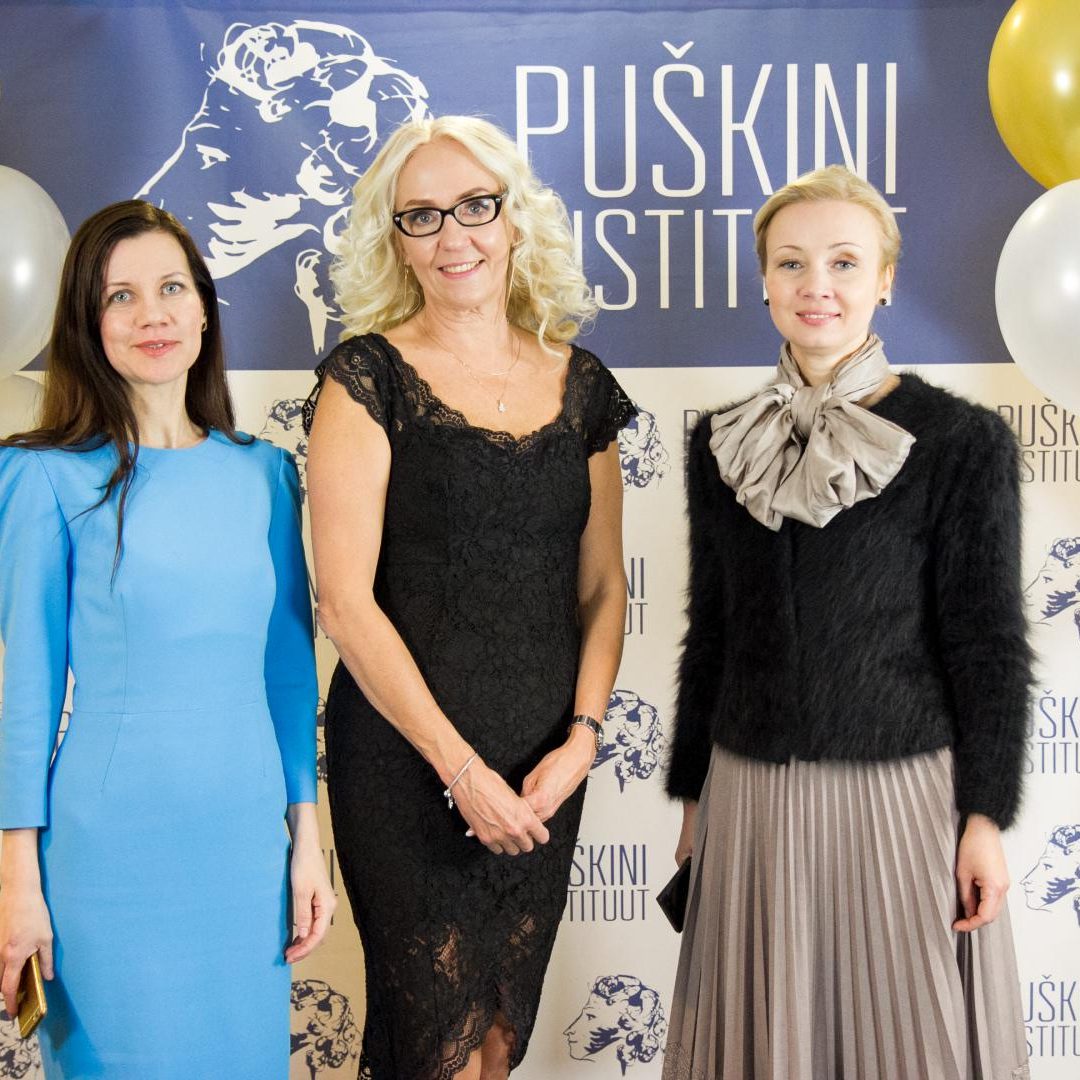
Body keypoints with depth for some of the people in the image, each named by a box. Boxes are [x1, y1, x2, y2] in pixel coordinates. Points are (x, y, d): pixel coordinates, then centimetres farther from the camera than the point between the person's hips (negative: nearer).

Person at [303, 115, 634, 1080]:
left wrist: (581, 737, -4)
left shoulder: (580, 386, 6)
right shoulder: (368, 377, -6)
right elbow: (344, 599, -11)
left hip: (545, 763, 4)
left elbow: (603, 585, 10)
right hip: (406, 761, -4)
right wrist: (460, 765, -13)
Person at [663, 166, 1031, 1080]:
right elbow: (710, 631, 11)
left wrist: (986, 815, -7)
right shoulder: (723, 444, 6)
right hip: (753, 797, 3)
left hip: (901, 796, -3)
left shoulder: (963, 442, -6)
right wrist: (694, 795, 14)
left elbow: (989, 646, -4)